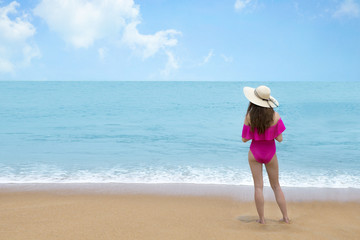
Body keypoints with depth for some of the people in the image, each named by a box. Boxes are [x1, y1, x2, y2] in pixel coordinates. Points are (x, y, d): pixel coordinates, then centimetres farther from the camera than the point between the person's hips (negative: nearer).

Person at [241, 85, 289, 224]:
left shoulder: (249, 116, -13)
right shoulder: (275, 116, -12)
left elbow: (245, 139, -7)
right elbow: (279, 139, -11)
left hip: (255, 152, -1)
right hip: (270, 153, 1)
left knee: (258, 186, 6)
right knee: (276, 186, 15)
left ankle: (261, 219, 8)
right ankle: (286, 217, 18)